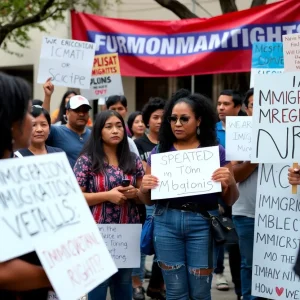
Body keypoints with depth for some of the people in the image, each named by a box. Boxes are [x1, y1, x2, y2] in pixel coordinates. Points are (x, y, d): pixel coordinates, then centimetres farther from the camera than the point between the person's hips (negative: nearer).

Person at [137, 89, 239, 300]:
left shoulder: (217, 152, 2)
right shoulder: (159, 151, 6)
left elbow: (230, 200, 5)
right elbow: (148, 200, 12)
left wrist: (230, 182, -15)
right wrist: (144, 188, -10)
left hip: (202, 224, -1)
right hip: (166, 223, 1)